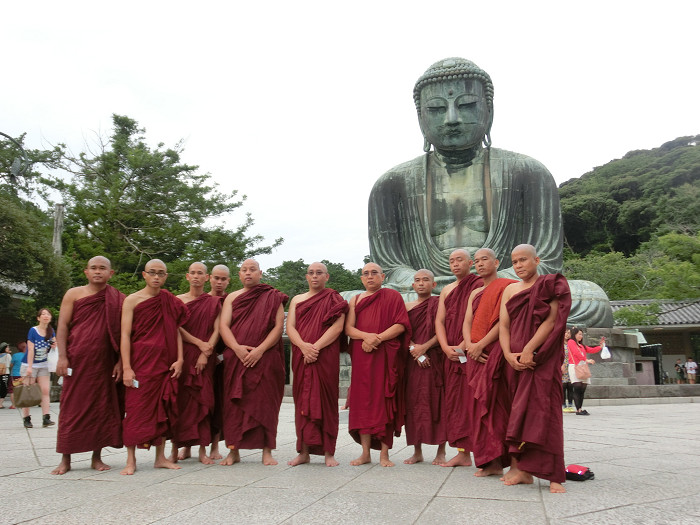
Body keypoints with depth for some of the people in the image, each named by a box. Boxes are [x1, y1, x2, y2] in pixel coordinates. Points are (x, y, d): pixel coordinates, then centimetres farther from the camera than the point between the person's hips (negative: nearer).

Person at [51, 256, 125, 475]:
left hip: (105, 363, 1)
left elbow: (123, 333, 5)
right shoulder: (74, 294, 6)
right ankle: (65, 459, 12)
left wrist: (121, 361, -3)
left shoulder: (118, 300, 6)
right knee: (71, 408, 2)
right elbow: (62, 326, 1)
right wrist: (62, 357, -8)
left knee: (103, 408, 4)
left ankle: (97, 457, 15)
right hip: (77, 361, -1)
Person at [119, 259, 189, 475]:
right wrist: (126, 367, -13)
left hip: (165, 364, 4)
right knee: (136, 408, -3)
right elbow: (125, 335, -6)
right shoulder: (132, 300, -1)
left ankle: (161, 457, 16)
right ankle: (131, 460, 6)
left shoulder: (171, 302, 10)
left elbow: (176, 332, 11)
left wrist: (179, 359, -1)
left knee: (163, 409, 7)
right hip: (141, 362, -4)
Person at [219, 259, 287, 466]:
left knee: (265, 402, -1)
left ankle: (267, 451, 7)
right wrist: (237, 348, -13)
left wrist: (260, 350, -14)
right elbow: (223, 325, 4)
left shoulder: (273, 297, 7)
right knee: (234, 403, 2)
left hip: (266, 358, -2)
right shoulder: (232, 297, 14)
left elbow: (279, 326, -2)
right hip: (236, 359, 2)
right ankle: (234, 451, 11)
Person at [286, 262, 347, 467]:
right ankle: (304, 452, 11)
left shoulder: (334, 299, 5)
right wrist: (304, 346, -13)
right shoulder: (297, 300, 16)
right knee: (303, 401, 4)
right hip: (301, 358, 3)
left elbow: (337, 327, -8)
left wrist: (316, 347, -16)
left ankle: (329, 452, 5)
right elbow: (290, 327, 5)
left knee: (326, 401, -2)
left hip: (326, 357, -3)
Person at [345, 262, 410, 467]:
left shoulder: (393, 296, 7)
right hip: (362, 358, 3)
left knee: (384, 400, -4)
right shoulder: (355, 300, 16)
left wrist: (378, 338, -15)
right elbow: (348, 328, 5)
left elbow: (401, 325, -4)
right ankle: (365, 452, 7)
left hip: (386, 356, -3)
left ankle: (384, 453, 1)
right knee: (363, 400, 0)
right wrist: (367, 336, -14)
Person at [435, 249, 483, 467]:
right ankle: (463, 453, 10)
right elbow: (439, 321, 12)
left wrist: (464, 345, -17)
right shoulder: (447, 290, 18)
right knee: (455, 401, 5)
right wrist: (446, 348, -4)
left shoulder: (479, 285, -2)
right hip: (452, 354, 6)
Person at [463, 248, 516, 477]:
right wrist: (469, 346, -6)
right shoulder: (475, 293, 21)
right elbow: (467, 322, 13)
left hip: (495, 353, -7)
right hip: (476, 355, 7)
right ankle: (489, 462, 11)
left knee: (494, 404, -9)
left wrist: (481, 345, -15)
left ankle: (497, 461, -3)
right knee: (479, 405, 5)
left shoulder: (506, 286, -2)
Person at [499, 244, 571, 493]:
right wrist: (508, 354, -7)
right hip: (515, 360, 5)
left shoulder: (551, 285, 3)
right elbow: (503, 325, 10)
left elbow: (550, 321, -9)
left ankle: (553, 475, -3)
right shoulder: (510, 290, 18)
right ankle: (521, 468, 6)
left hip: (542, 359, -5)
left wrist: (529, 351, -18)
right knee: (520, 413, 3)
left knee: (542, 411, -8)